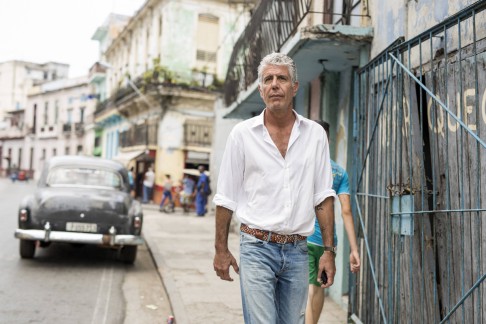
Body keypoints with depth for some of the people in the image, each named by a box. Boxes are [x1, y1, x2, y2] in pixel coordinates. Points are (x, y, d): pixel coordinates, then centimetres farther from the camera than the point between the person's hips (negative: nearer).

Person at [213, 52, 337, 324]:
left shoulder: (315, 134, 4)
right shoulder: (242, 134, 0)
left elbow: (324, 197, 4)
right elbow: (226, 198, 3)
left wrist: (329, 251, 0)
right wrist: (221, 249, 3)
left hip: (297, 250, 3)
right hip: (257, 248, -2)